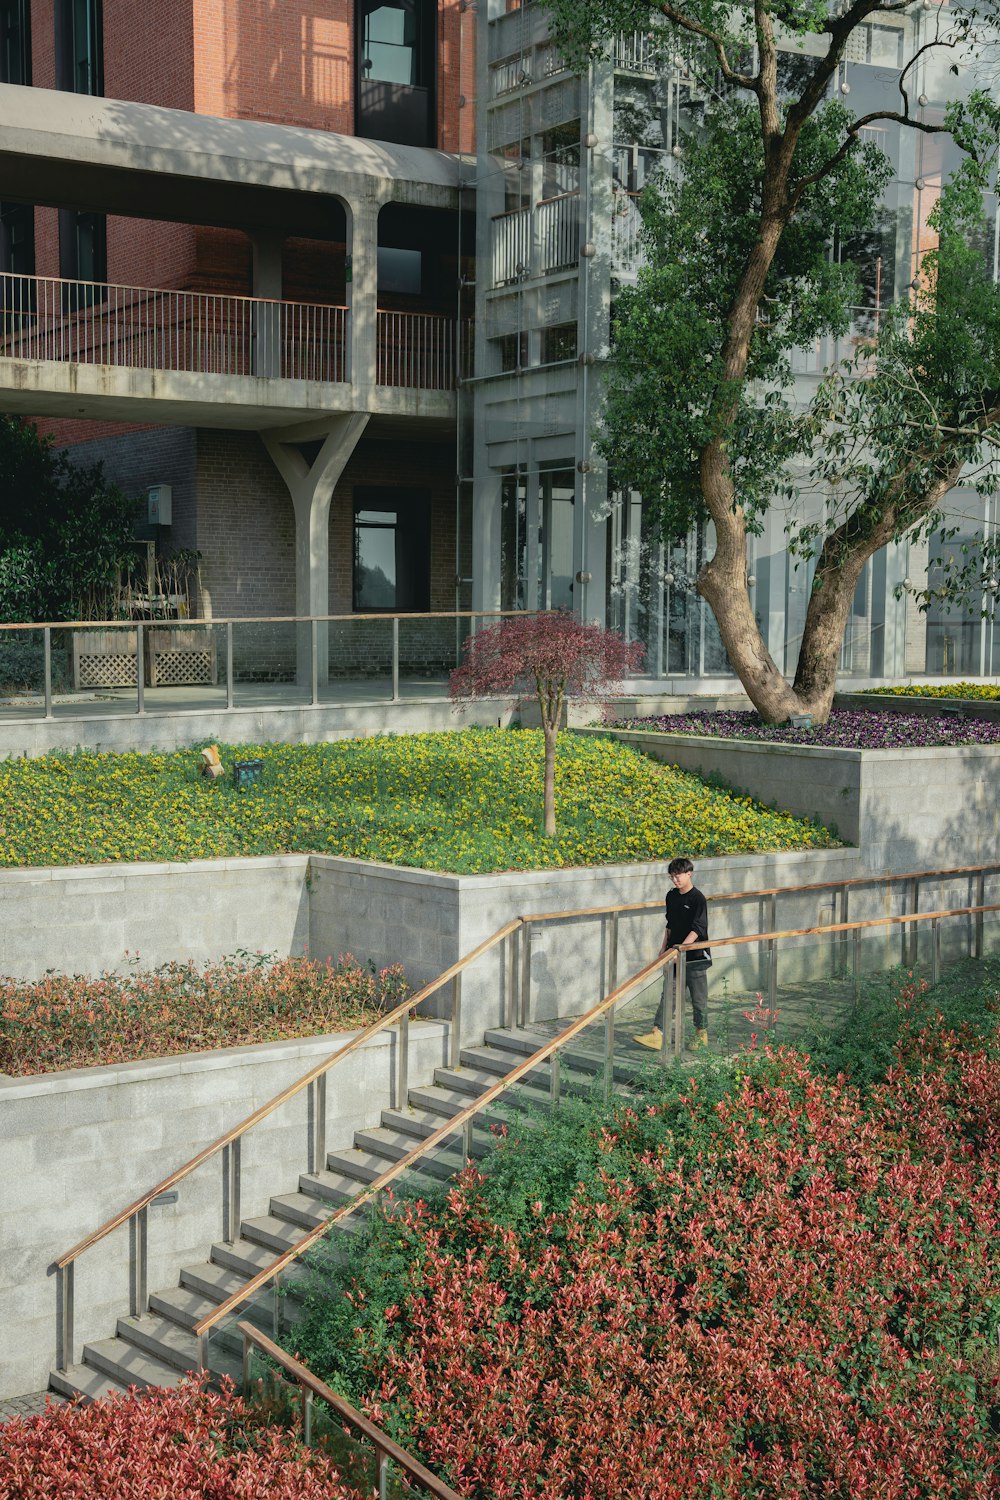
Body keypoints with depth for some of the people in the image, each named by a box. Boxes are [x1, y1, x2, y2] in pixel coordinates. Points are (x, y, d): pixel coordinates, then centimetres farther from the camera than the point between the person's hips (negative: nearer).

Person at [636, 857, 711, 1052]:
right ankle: (657, 1034, -4)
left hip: (695, 955, -6)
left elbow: (698, 928, -20)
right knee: (667, 995, 1)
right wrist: (664, 947, 16)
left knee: (698, 997, 5)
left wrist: (683, 946, -29)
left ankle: (701, 1034, 19)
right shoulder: (671, 896, 9)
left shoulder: (697, 898, -13)